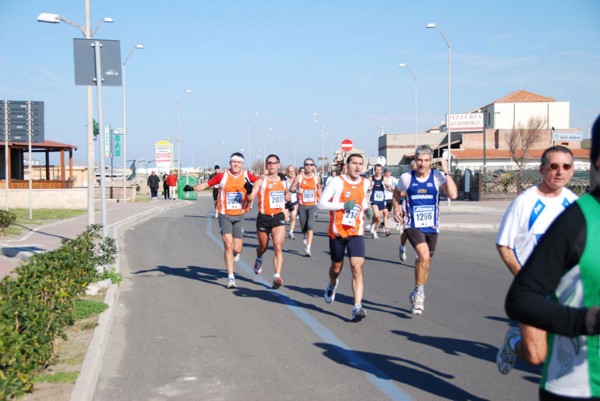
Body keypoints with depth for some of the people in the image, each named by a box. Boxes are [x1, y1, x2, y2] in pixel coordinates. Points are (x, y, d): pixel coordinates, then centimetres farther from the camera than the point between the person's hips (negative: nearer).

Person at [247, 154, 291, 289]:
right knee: (263, 247, 18)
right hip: (264, 217, -2)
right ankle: (258, 261, 52)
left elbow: (287, 199, 25)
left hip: (279, 217, 2)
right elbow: (250, 198, -17)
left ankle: (277, 276, -19)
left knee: (278, 247, -15)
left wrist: (287, 193, 3)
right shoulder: (261, 181, -5)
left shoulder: (282, 181, 9)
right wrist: (249, 194, -40)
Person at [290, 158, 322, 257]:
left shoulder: (316, 177, 2)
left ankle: (308, 249, -20)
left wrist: (319, 197, 10)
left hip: (312, 205, 0)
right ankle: (305, 235, 48)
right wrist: (297, 190, -20)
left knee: (310, 225, -17)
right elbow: (291, 188, -1)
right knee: (304, 226, 11)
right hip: (302, 205, 0)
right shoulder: (299, 177, -4)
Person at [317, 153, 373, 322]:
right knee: (336, 267, 16)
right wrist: (343, 205, -20)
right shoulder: (337, 182, -8)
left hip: (356, 233, 2)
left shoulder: (365, 183, 6)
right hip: (337, 232, -1)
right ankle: (332, 285, 52)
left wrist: (367, 209, 6)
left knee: (357, 267, -15)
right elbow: (321, 204, -11)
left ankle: (357, 307, -17)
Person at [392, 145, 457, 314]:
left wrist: (446, 172, -20)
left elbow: (453, 194, -20)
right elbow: (396, 193, 18)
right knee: (424, 256, -24)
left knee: (425, 262, 13)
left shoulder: (438, 176, -5)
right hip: (413, 226, -2)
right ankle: (419, 292, -6)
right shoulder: (406, 178, -2)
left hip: (432, 227, 2)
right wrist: (396, 208, 3)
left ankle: (417, 295, 34)